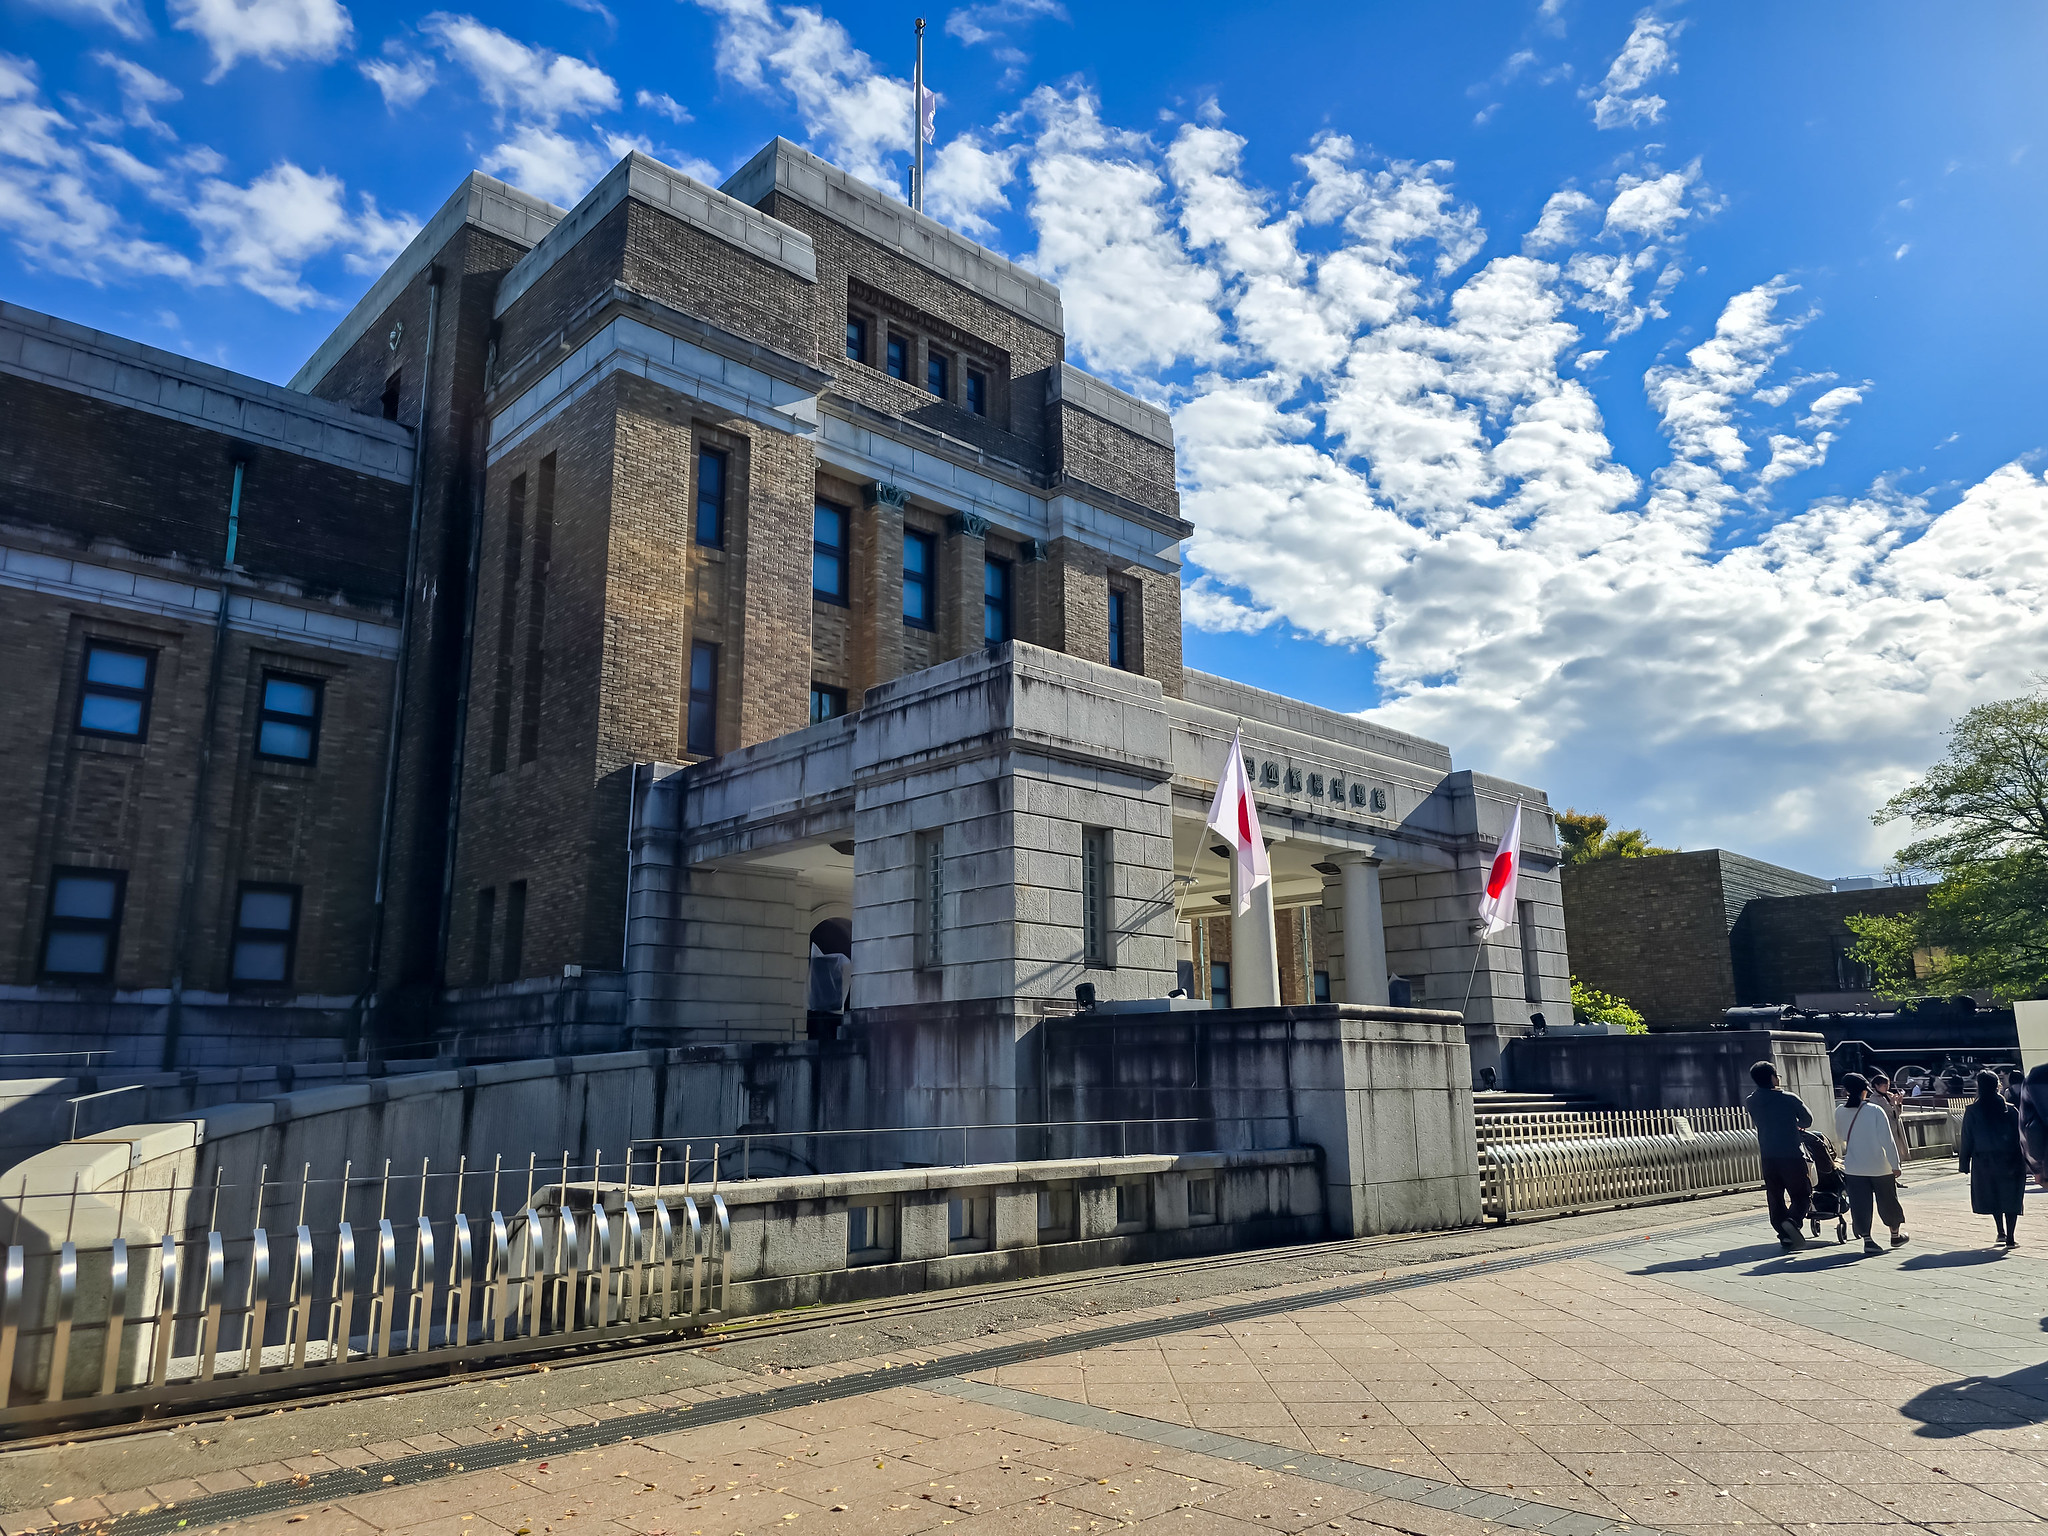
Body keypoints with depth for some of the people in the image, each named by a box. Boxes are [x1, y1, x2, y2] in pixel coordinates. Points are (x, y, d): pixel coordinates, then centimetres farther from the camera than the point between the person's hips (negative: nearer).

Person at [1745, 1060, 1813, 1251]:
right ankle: (1793, 1221, -23)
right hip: (1792, 1155, -3)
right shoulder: (1789, 1099, -6)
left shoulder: (1750, 1102, 3)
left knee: (1775, 1198, 11)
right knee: (1801, 1194, 3)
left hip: (1768, 1156, 3)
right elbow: (1807, 1120, 7)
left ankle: (1785, 1237, 11)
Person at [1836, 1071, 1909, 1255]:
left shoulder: (1840, 1112, -4)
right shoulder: (1875, 1111, -14)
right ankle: (1896, 1234, 34)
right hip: (1879, 1166, -2)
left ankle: (1867, 1239, -1)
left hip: (1853, 1167, 2)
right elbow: (1887, 1140, -13)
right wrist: (1895, 1164, -7)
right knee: (1888, 1200, 17)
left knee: (1860, 1204, 5)